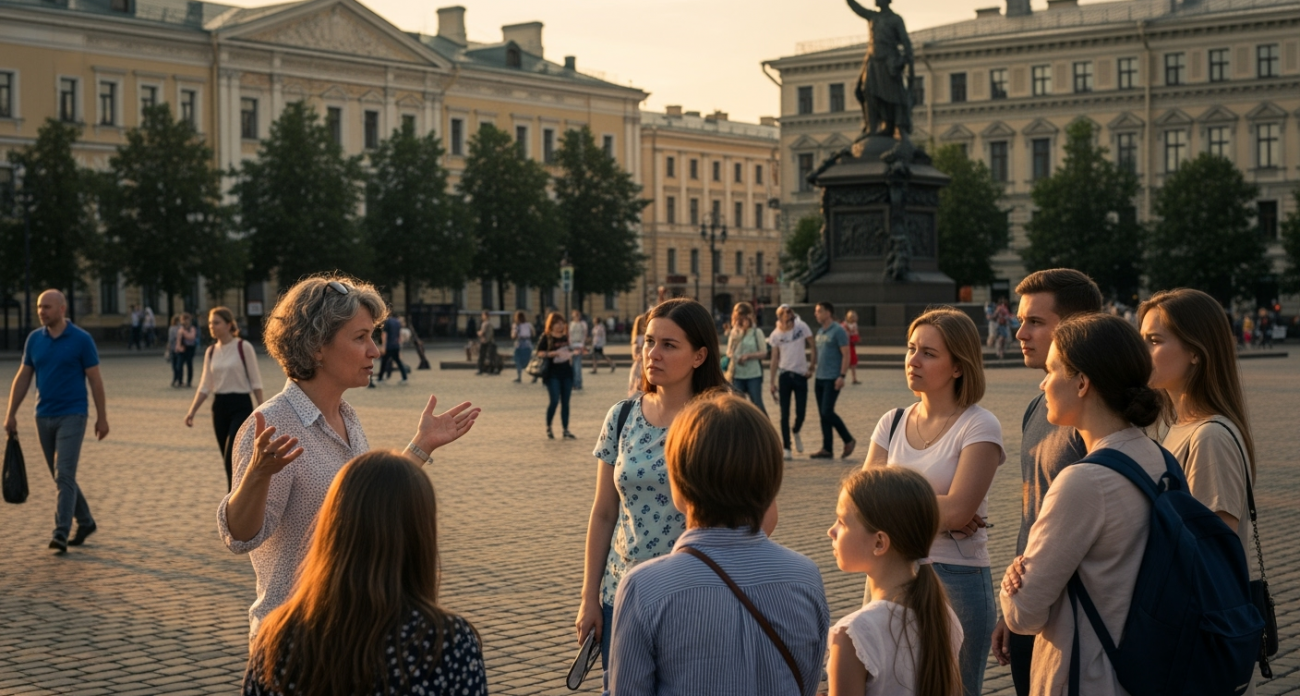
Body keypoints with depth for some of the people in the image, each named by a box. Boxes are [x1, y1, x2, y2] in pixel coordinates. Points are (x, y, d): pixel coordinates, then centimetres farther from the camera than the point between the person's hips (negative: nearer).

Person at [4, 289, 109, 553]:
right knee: (60, 476, 12)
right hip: (44, 417, 5)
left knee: (64, 474, -13)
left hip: (72, 415, -5)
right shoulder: (34, 339, 6)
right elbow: (23, 377, 9)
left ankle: (61, 533, -15)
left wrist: (102, 417, -5)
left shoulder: (81, 340, -7)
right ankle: (85, 521, 28)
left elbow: (95, 379, -4)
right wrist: (10, 414, 5)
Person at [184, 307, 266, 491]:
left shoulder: (244, 347, -8)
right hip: (219, 407, 6)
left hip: (241, 406, -6)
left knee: (232, 458, -13)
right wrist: (192, 411, 4)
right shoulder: (211, 352, 8)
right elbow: (205, 386, 12)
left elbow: (255, 382, -6)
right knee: (230, 461, 8)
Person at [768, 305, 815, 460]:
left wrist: (812, 368, -6)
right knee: (785, 414, -1)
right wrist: (772, 382, 2)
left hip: (801, 374, 0)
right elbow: (774, 359, 5)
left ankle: (796, 433, 31)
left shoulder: (802, 327, -3)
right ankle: (786, 449, 4)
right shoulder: (776, 335, 0)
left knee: (801, 412, -2)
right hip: (785, 375, 0)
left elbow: (813, 347, 2)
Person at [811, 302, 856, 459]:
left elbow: (846, 355, -13)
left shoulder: (838, 331, -9)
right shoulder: (820, 332, 15)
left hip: (832, 379, -8)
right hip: (820, 378, 8)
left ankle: (848, 440, 4)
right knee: (822, 414, 7)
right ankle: (827, 449, 10)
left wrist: (842, 376, -20)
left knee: (827, 412, -12)